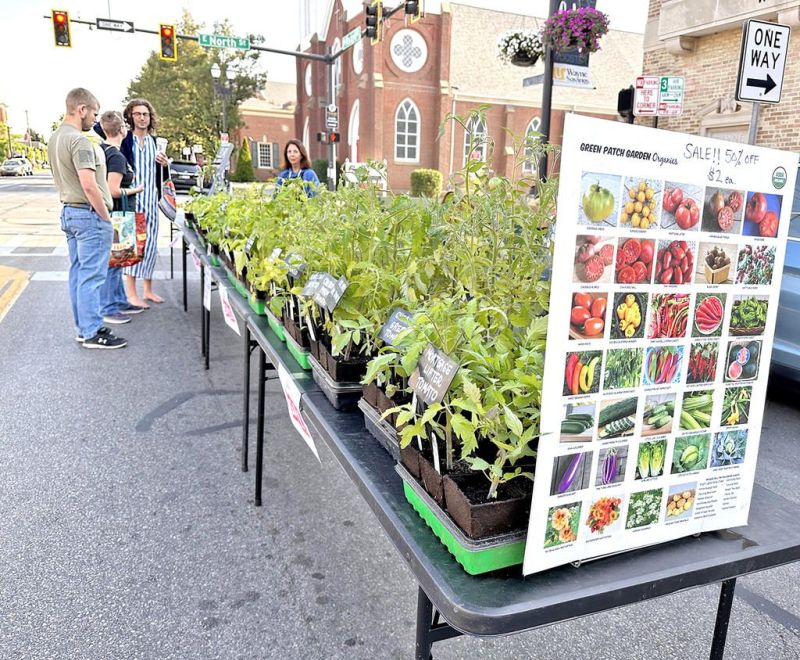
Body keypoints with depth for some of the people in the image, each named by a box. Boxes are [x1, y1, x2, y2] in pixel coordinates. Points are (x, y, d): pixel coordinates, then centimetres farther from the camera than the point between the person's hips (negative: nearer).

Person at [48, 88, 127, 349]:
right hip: (89, 214, -10)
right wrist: (106, 217, -15)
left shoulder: (54, 138, 14)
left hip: (68, 211, 10)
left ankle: (83, 327, 22)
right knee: (91, 276, -4)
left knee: (77, 273, 13)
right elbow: (89, 185, -24)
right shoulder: (79, 140, -17)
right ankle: (92, 333, 2)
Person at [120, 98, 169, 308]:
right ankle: (131, 294, 2)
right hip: (131, 200, -5)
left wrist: (164, 165, 0)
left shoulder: (155, 142, 13)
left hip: (151, 201, 5)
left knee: (151, 244, 10)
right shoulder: (124, 141, -3)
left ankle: (147, 289, 22)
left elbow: (162, 177, 18)